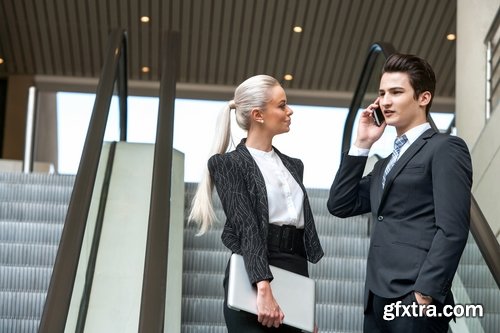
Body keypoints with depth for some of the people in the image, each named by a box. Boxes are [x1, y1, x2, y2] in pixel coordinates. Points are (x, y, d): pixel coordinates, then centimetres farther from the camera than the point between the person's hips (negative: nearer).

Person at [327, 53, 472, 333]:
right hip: (379, 299, 8)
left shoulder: (446, 148, -1)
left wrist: (426, 292, -19)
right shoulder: (387, 163, 24)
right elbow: (340, 205, 16)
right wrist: (362, 144, 12)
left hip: (414, 298, -7)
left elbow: (452, 229, -12)